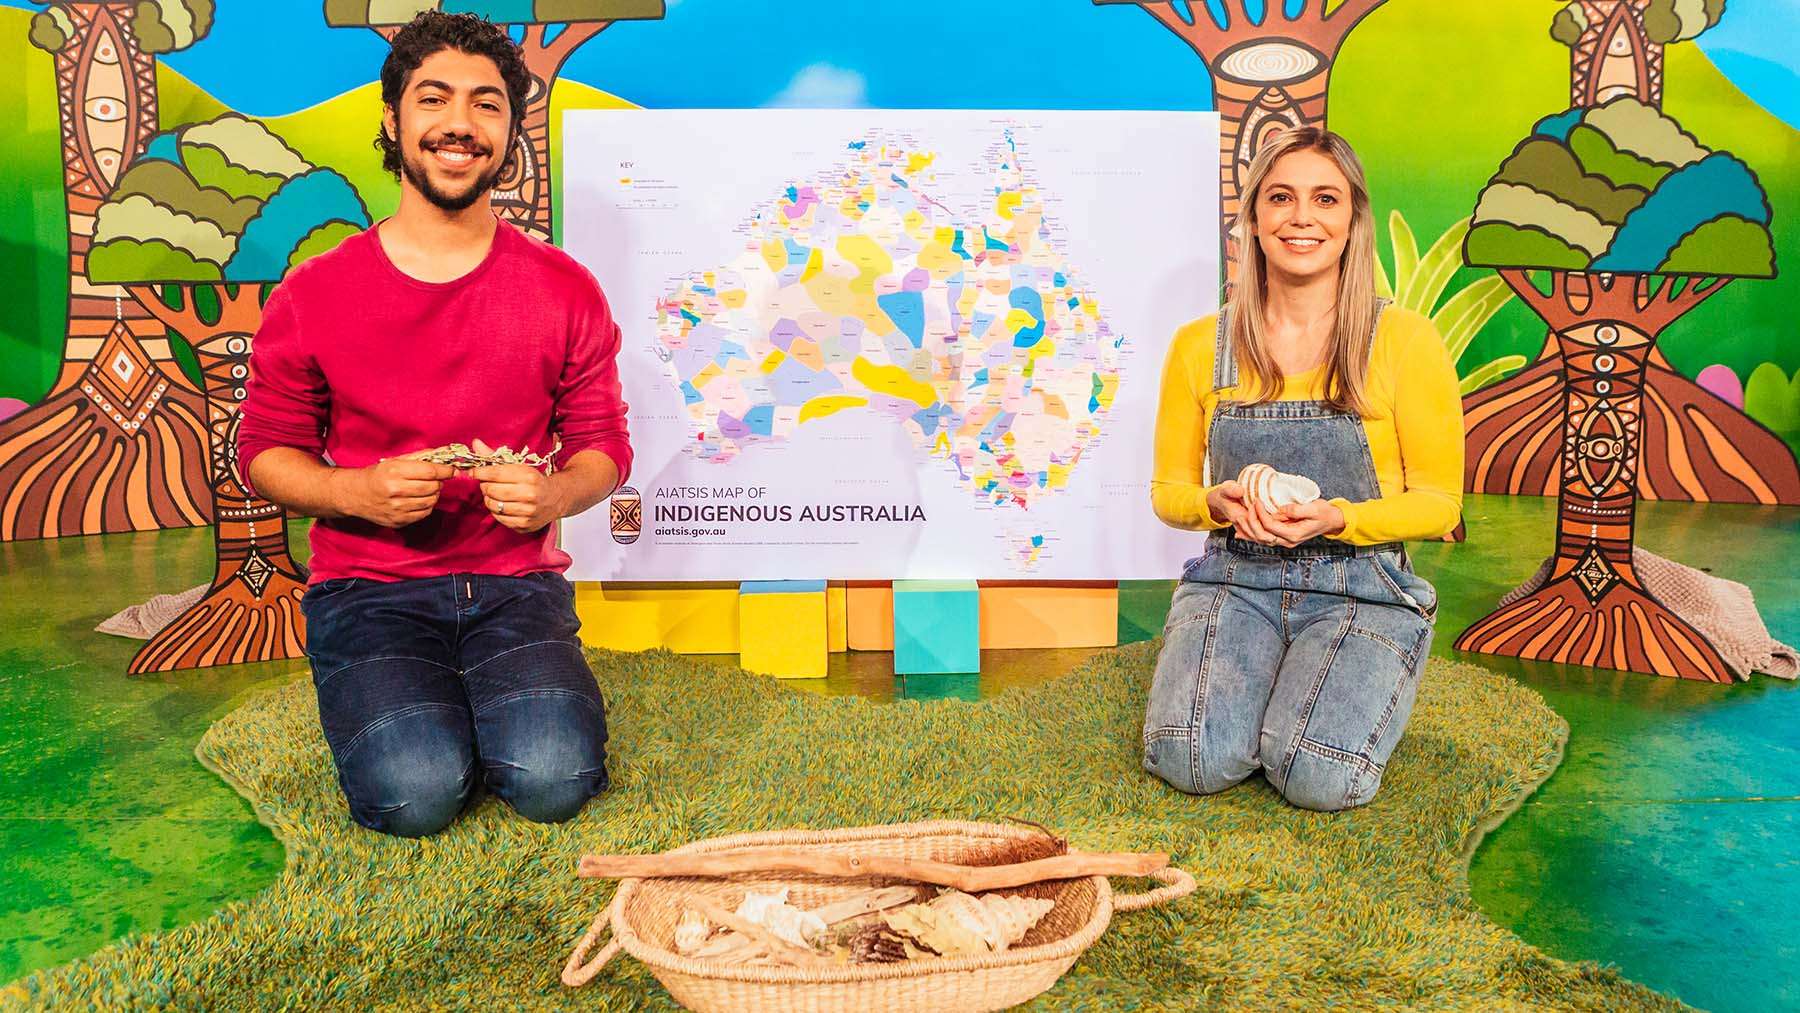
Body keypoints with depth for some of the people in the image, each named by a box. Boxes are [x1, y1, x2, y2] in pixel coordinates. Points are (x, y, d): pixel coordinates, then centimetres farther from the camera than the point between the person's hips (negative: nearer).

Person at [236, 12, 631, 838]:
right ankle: (398, 704, 12)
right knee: (416, 793, -23)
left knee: (554, 782, -22)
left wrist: (554, 493, -16)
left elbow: (603, 444, 8)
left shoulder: (565, 291, 2)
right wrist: (357, 491, -14)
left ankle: (518, 699, 12)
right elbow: (265, 451, 7)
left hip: (516, 582, 1)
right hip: (367, 589, 0)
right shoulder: (313, 295, 0)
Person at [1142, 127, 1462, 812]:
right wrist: (1219, 503, -13)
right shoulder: (1200, 346, 3)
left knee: (1320, 778, -24)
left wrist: (1337, 518, -19)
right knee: (1191, 762, -24)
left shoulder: (1404, 341, -4)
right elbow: (1169, 491, 11)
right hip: (1234, 578, 2)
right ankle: (1252, 680, 10)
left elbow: (1439, 501, 0)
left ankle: (1365, 686, 10)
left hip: (1362, 587, -1)